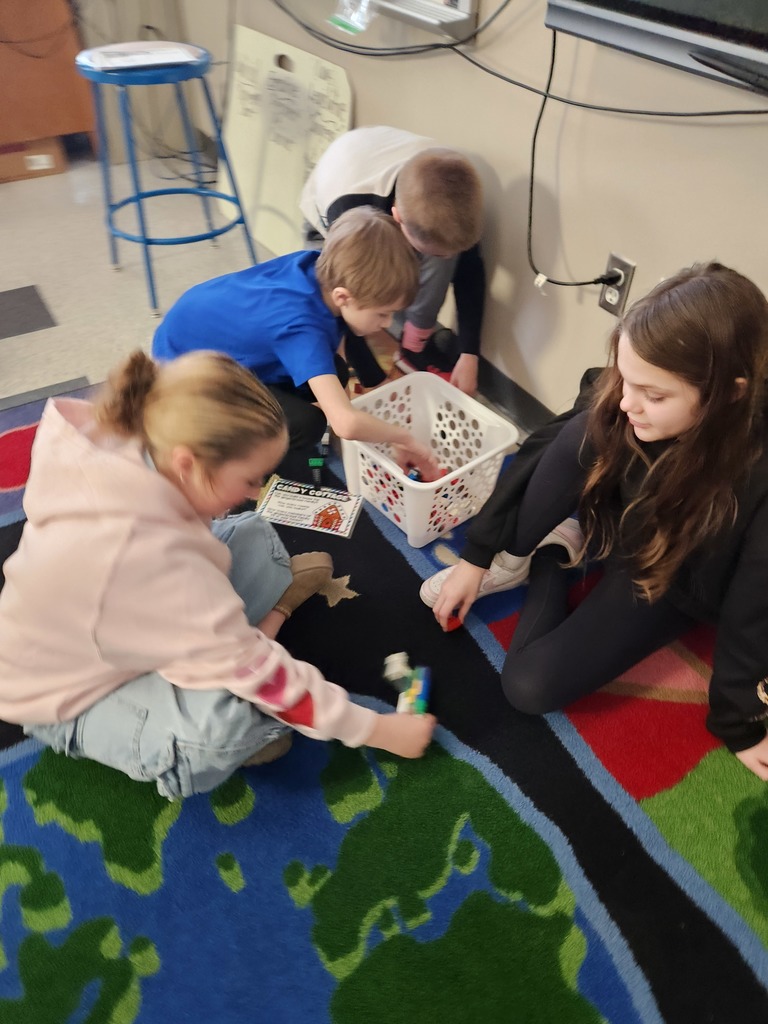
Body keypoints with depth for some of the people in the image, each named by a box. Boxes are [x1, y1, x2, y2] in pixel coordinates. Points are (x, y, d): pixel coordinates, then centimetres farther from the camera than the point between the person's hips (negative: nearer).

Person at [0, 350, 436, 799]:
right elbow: (256, 676, -33)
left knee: (252, 535, 0)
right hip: (72, 698, -7)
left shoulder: (127, 449, -22)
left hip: (124, 624, 7)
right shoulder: (147, 556, -42)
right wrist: (378, 730, -22)